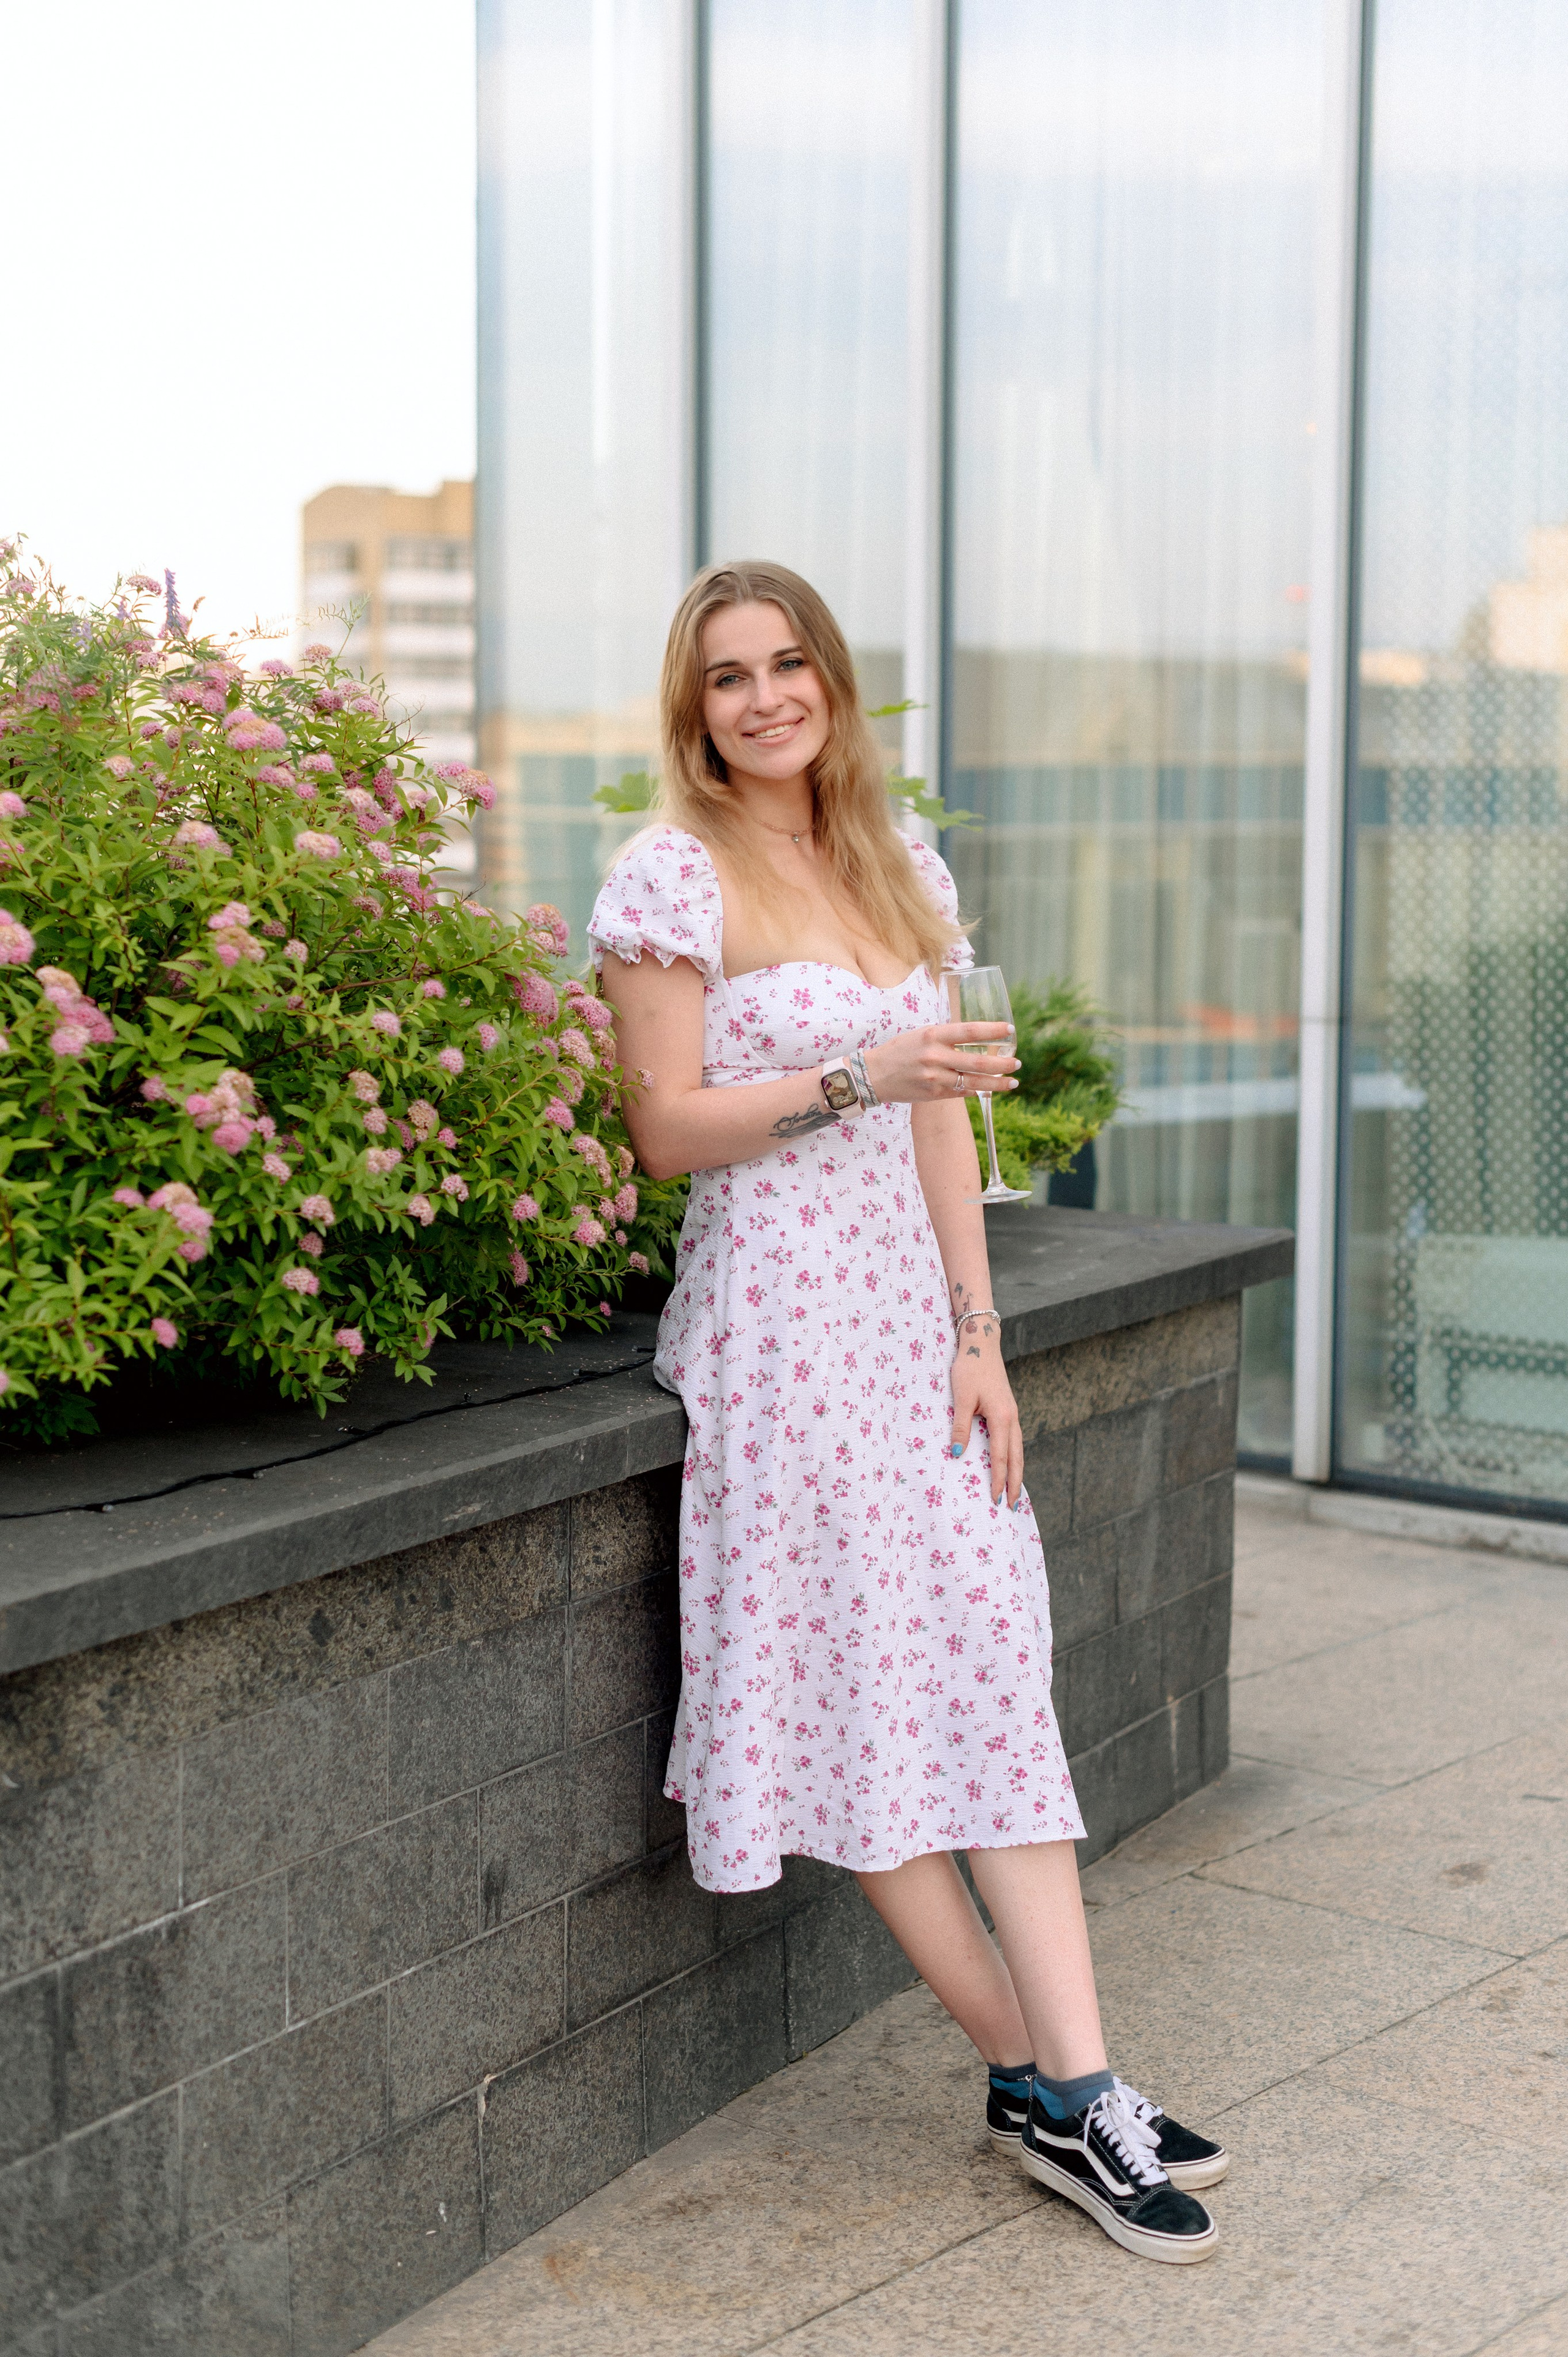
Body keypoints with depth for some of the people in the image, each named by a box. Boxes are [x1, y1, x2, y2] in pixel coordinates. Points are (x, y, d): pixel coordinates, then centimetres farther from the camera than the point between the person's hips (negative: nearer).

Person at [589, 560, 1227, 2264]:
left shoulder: (898, 871, 14)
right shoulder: (676, 876, -4)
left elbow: (941, 1119, 12)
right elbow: (665, 1128, -8)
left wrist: (978, 1335, 6)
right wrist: (852, 1077, -20)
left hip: (911, 1320, 6)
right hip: (776, 1326, -6)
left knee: (993, 1680, 0)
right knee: (853, 1695, -3)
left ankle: (1064, 2092, 1)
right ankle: (1050, 2081, 8)